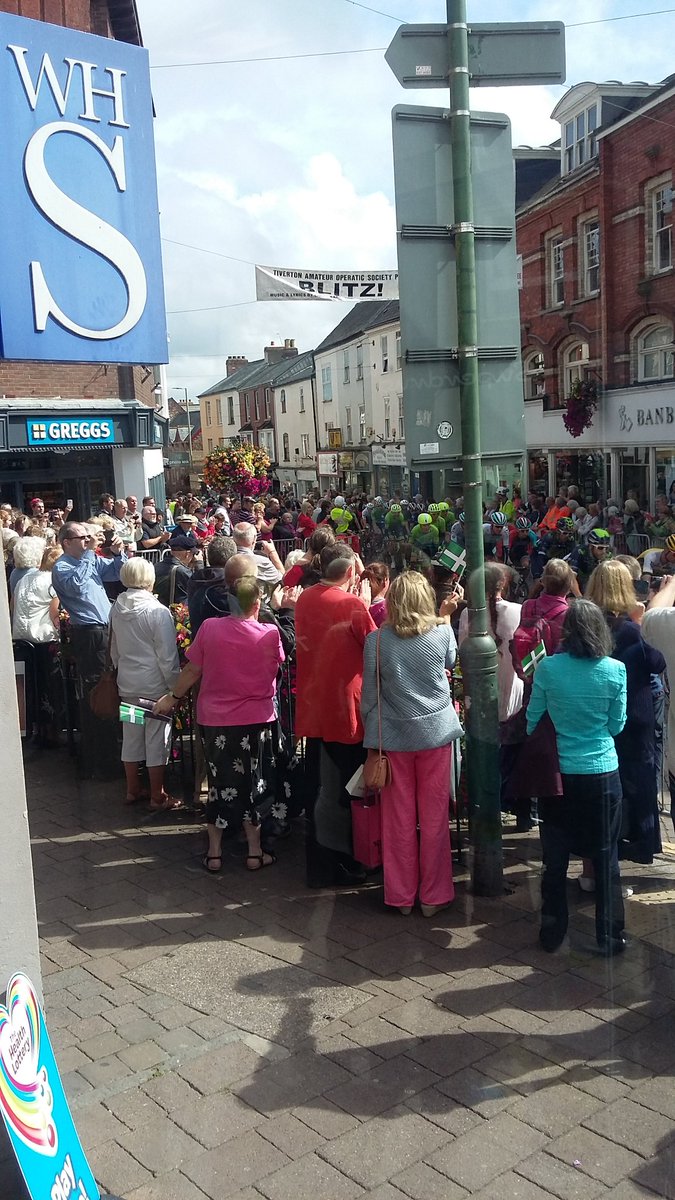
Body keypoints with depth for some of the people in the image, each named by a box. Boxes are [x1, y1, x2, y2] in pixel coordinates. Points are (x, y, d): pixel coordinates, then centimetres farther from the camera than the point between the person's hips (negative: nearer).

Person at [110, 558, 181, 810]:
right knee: (157, 740, 4)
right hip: (155, 685, -6)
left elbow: (114, 649, 11)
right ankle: (157, 797, 11)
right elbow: (167, 656, -16)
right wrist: (176, 685, -7)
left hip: (127, 684, 6)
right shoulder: (158, 612, -17)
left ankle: (133, 790, 27)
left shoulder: (116, 609, 0)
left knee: (131, 737, 15)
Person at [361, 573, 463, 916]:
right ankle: (433, 895, 19)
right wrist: (445, 618, 22)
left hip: (394, 737, 0)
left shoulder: (376, 640, -9)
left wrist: (372, 737, 7)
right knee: (434, 818, 10)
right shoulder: (441, 633, -8)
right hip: (436, 733, 0)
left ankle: (401, 896, 21)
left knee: (399, 820, 11)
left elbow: (369, 695, -4)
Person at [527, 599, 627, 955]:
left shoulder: (547, 668, -11)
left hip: (558, 775, 0)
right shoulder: (616, 671, -11)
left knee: (555, 859, 13)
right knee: (606, 859, 12)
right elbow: (617, 725, -1)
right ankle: (609, 936, 21)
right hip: (603, 773, 0)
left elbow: (533, 721, -2)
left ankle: (551, 932, 24)